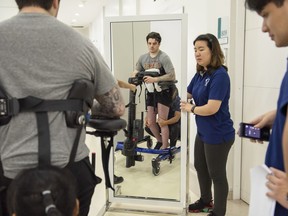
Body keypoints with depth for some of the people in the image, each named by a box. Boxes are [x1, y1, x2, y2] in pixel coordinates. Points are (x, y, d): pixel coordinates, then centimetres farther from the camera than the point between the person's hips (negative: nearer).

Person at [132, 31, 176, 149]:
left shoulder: (164, 57, -14)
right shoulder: (143, 58, 3)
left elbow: (172, 76, -22)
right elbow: (136, 71, 11)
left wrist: (154, 79, -29)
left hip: (163, 91, -5)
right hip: (151, 92, 6)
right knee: (150, 122, 9)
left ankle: (164, 147, 9)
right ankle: (160, 140, 34)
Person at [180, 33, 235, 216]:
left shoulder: (220, 75, -23)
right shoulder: (199, 74, 2)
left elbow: (212, 108, -28)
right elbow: (186, 94, 14)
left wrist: (190, 108, -13)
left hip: (218, 135, -9)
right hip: (202, 132, 9)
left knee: (217, 174, 8)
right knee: (200, 167, 25)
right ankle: (206, 201, 48)